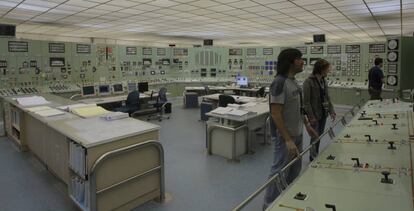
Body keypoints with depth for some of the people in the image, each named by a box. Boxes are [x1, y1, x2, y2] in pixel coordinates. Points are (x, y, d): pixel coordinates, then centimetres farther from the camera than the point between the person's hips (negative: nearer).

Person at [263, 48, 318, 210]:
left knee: (294, 170, 21)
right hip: (285, 136, -9)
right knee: (280, 172, 3)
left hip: (297, 134, 9)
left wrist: (307, 126, 18)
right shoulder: (279, 82, -21)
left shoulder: (294, 81, 7)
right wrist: (288, 140, -26)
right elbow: (275, 114, -24)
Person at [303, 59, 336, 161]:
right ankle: (313, 157, 19)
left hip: (323, 114, 7)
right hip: (314, 115, -7)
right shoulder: (308, 82, -16)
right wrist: (311, 117, -18)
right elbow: (306, 101, -17)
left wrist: (331, 111, 5)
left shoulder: (323, 81, 6)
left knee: (319, 136, 15)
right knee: (315, 137, 2)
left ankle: (316, 156, 30)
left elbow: (327, 97, 13)